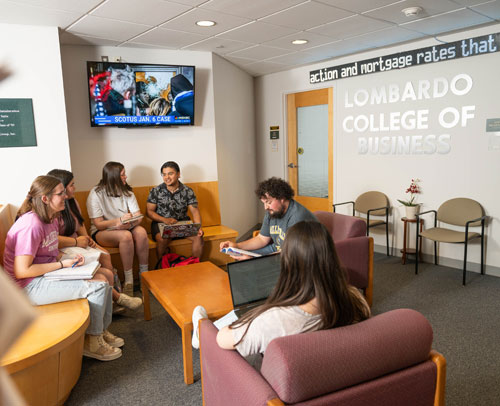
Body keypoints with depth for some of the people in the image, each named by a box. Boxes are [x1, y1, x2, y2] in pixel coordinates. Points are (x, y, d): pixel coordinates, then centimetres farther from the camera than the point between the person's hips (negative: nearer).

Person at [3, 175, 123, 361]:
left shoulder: (52, 219, 7)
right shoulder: (32, 225, -23)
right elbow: (22, 271, -24)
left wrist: (70, 259, -2)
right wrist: (62, 264, -18)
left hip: (48, 274, 10)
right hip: (30, 286, -10)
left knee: (103, 279, -1)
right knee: (97, 286, -19)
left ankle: (102, 331, 14)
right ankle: (91, 342, -1)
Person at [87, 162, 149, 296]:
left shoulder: (126, 191, 5)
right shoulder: (96, 194, -10)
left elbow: (138, 216, -1)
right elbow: (98, 224, -15)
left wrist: (129, 223, -25)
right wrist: (119, 220, -32)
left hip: (126, 228, 4)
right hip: (101, 232, -4)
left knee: (141, 232, -29)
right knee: (125, 236, -35)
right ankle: (128, 280, -27)